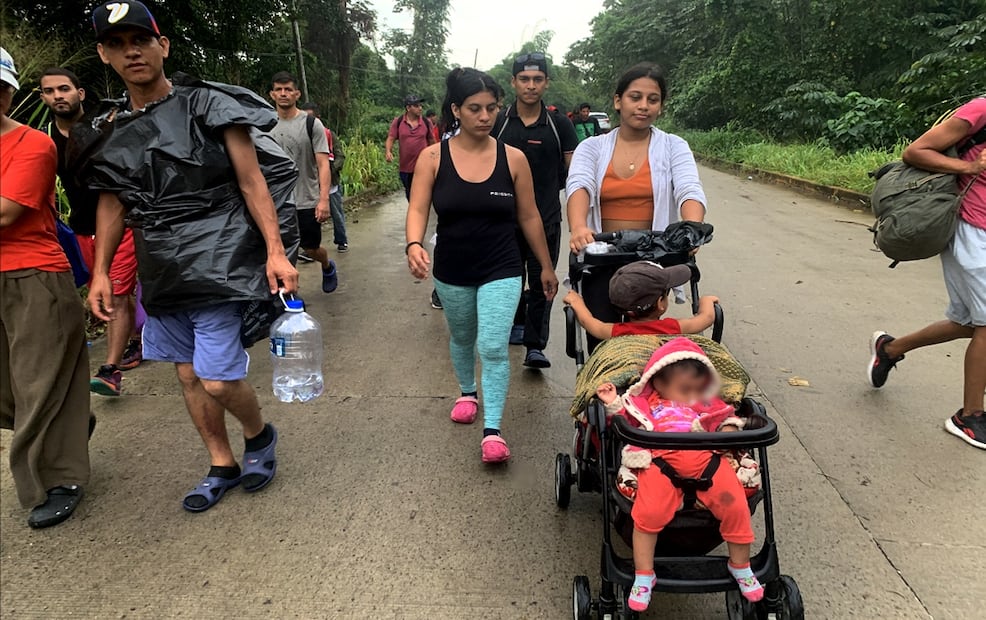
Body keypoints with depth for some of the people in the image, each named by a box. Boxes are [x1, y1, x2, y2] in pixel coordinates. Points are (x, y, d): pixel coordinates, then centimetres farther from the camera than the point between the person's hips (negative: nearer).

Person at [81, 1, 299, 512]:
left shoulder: (208, 106, -6)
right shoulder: (108, 129, 9)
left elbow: (253, 182, -8)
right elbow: (112, 203, 16)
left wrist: (276, 251, -15)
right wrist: (100, 272, 11)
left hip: (218, 264, -6)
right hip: (161, 273, 6)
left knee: (218, 380, -8)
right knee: (188, 374, 13)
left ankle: (260, 436, 23)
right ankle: (222, 466, 30)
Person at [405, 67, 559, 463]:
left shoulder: (513, 159, -7)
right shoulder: (433, 158, -8)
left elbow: (528, 217, 1)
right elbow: (417, 209, -14)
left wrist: (546, 266, 6)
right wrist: (414, 245, -35)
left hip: (501, 271, -1)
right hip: (451, 272, 2)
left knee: (493, 347, -10)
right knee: (462, 339, 21)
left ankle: (492, 430, 0)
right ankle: (468, 392, 48)